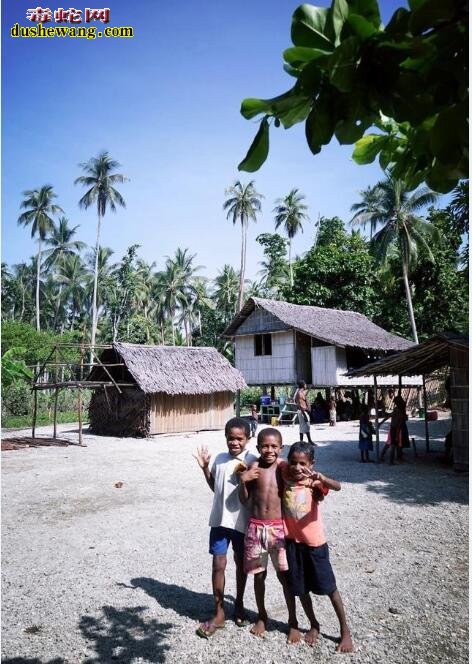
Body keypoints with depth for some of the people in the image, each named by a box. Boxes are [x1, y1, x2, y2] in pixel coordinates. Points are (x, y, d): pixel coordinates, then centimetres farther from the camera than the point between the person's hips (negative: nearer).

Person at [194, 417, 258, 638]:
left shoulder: (252, 462, -12)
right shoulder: (218, 459, 0)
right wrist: (204, 467, -1)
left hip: (242, 521, -2)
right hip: (219, 519, 2)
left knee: (241, 564, 16)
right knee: (218, 565, 6)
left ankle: (239, 604, 38)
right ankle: (219, 613, 20)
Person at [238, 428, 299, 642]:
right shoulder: (253, 468, -5)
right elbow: (244, 500, -1)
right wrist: (242, 480, -16)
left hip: (279, 528, -1)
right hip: (256, 527, 1)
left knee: (285, 575, 6)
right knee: (259, 574, 15)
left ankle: (293, 622, 25)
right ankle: (261, 616, 36)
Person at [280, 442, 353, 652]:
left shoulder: (314, 482, -17)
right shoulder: (286, 473, -7)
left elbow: (337, 486, -37)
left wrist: (320, 478, -55)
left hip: (315, 542, -3)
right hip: (292, 541, 3)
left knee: (329, 588, 8)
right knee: (300, 589, 15)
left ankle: (345, 631, 25)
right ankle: (314, 625, 37)